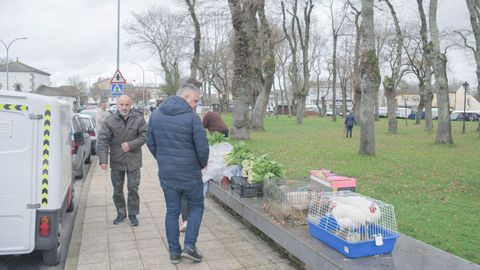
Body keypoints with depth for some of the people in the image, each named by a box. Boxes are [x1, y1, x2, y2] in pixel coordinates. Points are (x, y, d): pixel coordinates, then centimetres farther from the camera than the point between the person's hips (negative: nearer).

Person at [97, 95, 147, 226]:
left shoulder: (138, 119, -4)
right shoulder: (109, 121, -5)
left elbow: (144, 136, -4)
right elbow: (103, 141, -8)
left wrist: (130, 145, -17)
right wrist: (103, 159, -17)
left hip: (133, 161, -1)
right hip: (116, 161, 1)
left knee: (133, 188, 4)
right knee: (117, 190, 12)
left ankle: (133, 214, 19)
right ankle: (121, 213, 29)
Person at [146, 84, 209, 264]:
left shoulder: (156, 114, 4)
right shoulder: (192, 117, -14)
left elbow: (150, 143, 9)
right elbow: (202, 147, -15)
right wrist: (203, 163, 4)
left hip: (166, 174, 5)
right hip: (190, 174, -4)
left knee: (172, 212, 15)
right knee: (196, 207, 16)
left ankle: (174, 252, 22)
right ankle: (189, 246, 9)